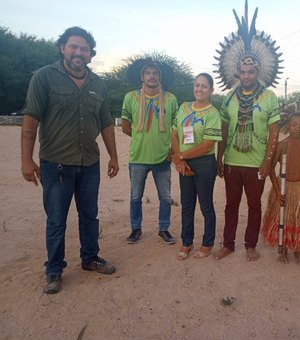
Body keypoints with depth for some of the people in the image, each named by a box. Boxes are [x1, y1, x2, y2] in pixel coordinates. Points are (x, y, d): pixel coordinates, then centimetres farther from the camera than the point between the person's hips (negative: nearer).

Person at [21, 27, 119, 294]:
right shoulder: (45, 77, -6)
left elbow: (106, 124, 12)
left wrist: (113, 157, 11)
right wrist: (27, 159, -14)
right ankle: (54, 270, 25)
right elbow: (31, 120, -10)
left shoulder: (98, 84, 8)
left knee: (89, 215, 16)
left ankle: (90, 258, 36)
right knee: (56, 221, 7)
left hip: (90, 164, 4)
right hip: (55, 164, -4)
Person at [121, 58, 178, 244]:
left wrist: (174, 149, -3)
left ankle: (164, 229, 30)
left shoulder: (170, 99, -1)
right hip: (138, 157, 0)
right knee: (136, 197, 13)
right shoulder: (131, 98, -3)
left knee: (166, 197, 11)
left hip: (163, 158, 1)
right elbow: (125, 127, 4)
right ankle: (136, 228, 32)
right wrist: (142, 138, 3)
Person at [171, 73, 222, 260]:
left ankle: (208, 243, 27)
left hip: (204, 164, -5)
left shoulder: (212, 113, -11)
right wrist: (179, 160, -8)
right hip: (185, 164, 5)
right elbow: (174, 134, 5)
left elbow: (207, 146, -18)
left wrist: (180, 155, -12)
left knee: (206, 205, 9)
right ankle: (187, 242, 30)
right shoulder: (184, 107, 6)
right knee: (187, 205, 14)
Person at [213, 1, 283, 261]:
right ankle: (228, 245, 26)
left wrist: (267, 162, -10)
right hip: (231, 162, 2)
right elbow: (223, 133, 7)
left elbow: (274, 133, -4)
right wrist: (219, 160, 4)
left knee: (254, 206, 11)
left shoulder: (269, 98, -4)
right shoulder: (229, 98, 3)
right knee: (231, 205, 12)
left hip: (256, 164, -2)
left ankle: (251, 245, 28)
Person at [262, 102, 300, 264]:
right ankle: (284, 250, 28)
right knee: (283, 220, 9)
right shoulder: (282, 145, -10)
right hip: (284, 188, -1)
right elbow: (271, 168, -7)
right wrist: (277, 190, -11)